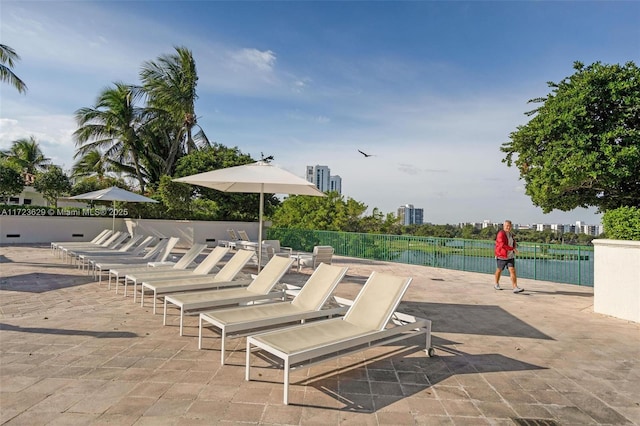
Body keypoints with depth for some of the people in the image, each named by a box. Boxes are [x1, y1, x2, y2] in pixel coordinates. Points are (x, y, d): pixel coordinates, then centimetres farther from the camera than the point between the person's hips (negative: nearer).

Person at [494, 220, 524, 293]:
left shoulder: (510, 234, 7)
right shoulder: (501, 234, -16)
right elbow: (502, 245, -27)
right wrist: (513, 249, -24)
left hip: (510, 256, 5)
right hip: (501, 257, -5)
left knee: (512, 271, -7)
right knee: (499, 270, 13)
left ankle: (515, 288, -14)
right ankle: (496, 285, 33)